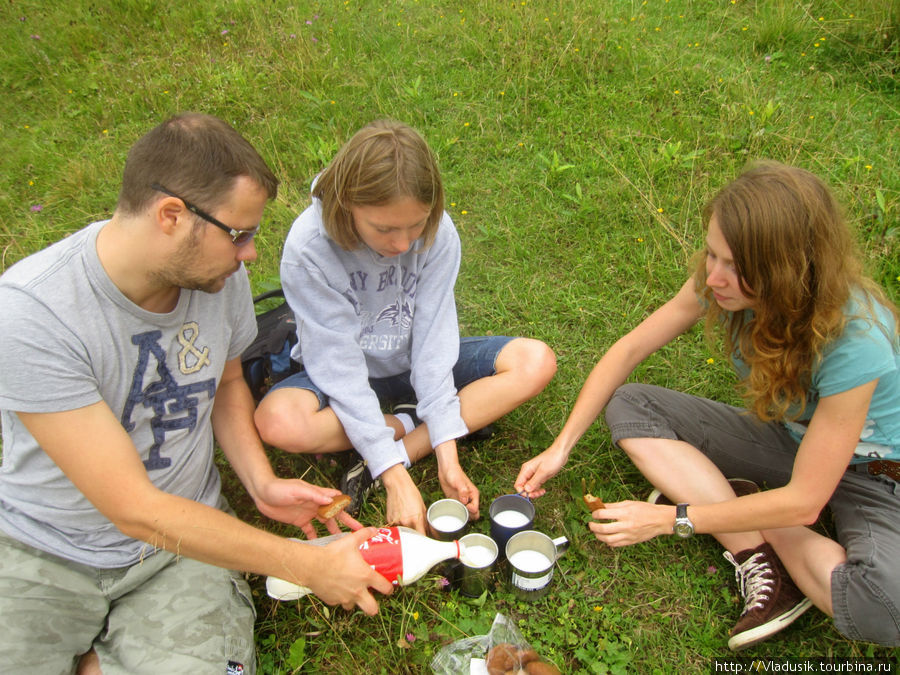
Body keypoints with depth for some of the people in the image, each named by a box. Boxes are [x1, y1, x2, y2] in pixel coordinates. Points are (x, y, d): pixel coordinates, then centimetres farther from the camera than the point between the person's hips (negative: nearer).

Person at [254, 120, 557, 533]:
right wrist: (396, 478, -31)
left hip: (416, 367, 2)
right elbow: (341, 366, -27)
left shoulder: (438, 232, -21)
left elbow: (433, 341, -19)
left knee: (536, 362, -18)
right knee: (278, 422, -35)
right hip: (340, 376, -1)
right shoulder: (308, 250, -27)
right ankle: (416, 426, -10)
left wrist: (447, 455, -25)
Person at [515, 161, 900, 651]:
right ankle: (759, 558, -18)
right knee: (629, 407, -14)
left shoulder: (855, 339, -35)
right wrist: (561, 447, -15)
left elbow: (804, 501, -29)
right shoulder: (720, 283, -20)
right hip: (785, 437, 5)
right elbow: (629, 350, -10)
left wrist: (670, 519, -28)